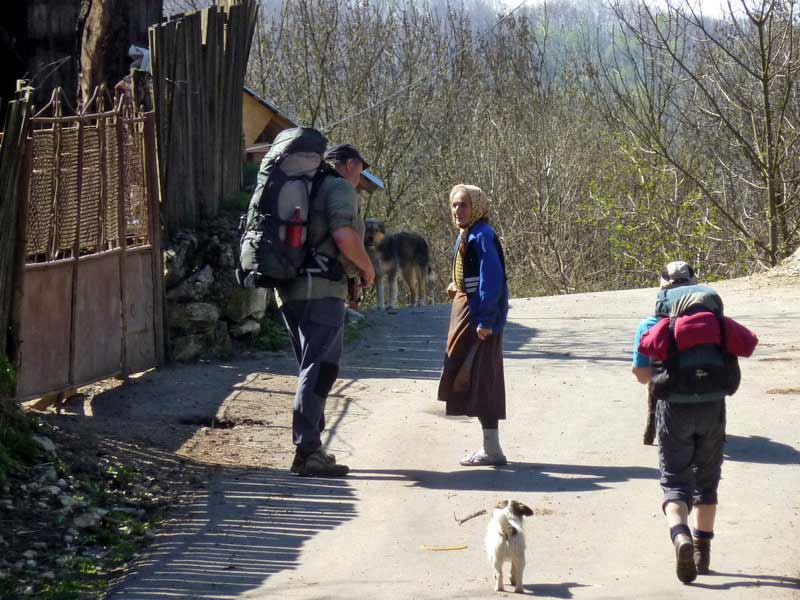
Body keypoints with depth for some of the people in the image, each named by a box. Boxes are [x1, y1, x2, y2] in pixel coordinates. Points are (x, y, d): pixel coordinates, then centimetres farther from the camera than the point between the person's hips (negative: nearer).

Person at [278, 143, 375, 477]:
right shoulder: (341, 188, -4)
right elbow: (344, 237, -20)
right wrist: (367, 268, -3)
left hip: (289, 290, 9)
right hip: (322, 290, -9)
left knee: (314, 370, 17)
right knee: (320, 370, -9)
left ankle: (309, 448, 19)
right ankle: (307, 452, -14)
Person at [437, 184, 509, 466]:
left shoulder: (482, 236, -15)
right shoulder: (465, 235, 14)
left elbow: (492, 278, -21)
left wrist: (485, 320, -25)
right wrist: (458, 287, 9)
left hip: (479, 314, -10)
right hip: (465, 310, 10)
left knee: (479, 378, -8)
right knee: (478, 379, 12)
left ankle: (492, 449, -5)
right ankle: (490, 446, 18)